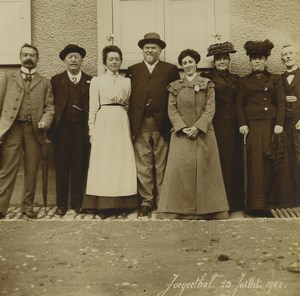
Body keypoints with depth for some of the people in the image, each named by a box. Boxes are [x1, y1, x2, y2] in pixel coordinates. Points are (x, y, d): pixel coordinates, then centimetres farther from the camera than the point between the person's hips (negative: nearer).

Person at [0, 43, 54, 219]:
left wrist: (45, 120, -11)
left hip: (34, 130, 1)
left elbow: (49, 106, 9)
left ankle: (28, 206, 15)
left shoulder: (44, 82, 17)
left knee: (32, 171, 4)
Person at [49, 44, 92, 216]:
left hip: (82, 128, 0)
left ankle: (77, 202, 16)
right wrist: (51, 129, -4)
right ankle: (61, 203, 14)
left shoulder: (91, 81, 7)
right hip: (62, 128, 0)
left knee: (80, 166, 4)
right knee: (61, 166, 4)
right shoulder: (56, 80, 8)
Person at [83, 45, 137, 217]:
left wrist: (131, 128, 7)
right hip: (103, 123, -2)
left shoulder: (126, 82, 12)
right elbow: (93, 108, 2)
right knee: (103, 163, -2)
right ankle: (104, 205, 4)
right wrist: (92, 131, -3)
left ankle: (122, 204, 7)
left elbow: (128, 106, 15)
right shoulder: (96, 81, 6)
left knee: (122, 162, 1)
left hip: (122, 123, 2)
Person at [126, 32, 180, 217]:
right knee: (143, 166, 3)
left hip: (162, 125, -1)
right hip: (140, 125, 1)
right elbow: (127, 98, 7)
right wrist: (130, 123, -2)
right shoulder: (133, 70, 13)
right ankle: (146, 202, 13)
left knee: (162, 165, 5)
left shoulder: (171, 69, 9)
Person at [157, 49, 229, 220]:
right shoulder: (175, 87, 11)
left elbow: (210, 109, -1)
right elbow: (172, 110, 4)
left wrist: (197, 127, -14)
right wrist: (182, 128, -11)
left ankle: (205, 208, 7)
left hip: (203, 133, 0)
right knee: (180, 168, -7)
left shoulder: (207, 85, 7)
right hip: (181, 133, 1)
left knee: (204, 169, -1)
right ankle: (177, 209, 1)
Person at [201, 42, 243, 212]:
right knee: (219, 161, -5)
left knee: (234, 160, 5)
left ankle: (235, 200, 15)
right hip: (217, 124, -4)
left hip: (233, 124, 4)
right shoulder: (208, 78, 2)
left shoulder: (235, 79, 16)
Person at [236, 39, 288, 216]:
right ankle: (256, 203, -1)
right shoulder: (245, 81, 13)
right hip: (252, 124, 0)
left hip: (270, 124, 0)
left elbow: (281, 102, 4)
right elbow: (240, 104, 8)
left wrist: (279, 123, -7)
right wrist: (242, 124, -4)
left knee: (268, 162, -1)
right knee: (255, 162, -5)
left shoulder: (275, 79, 11)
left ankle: (266, 202, 9)